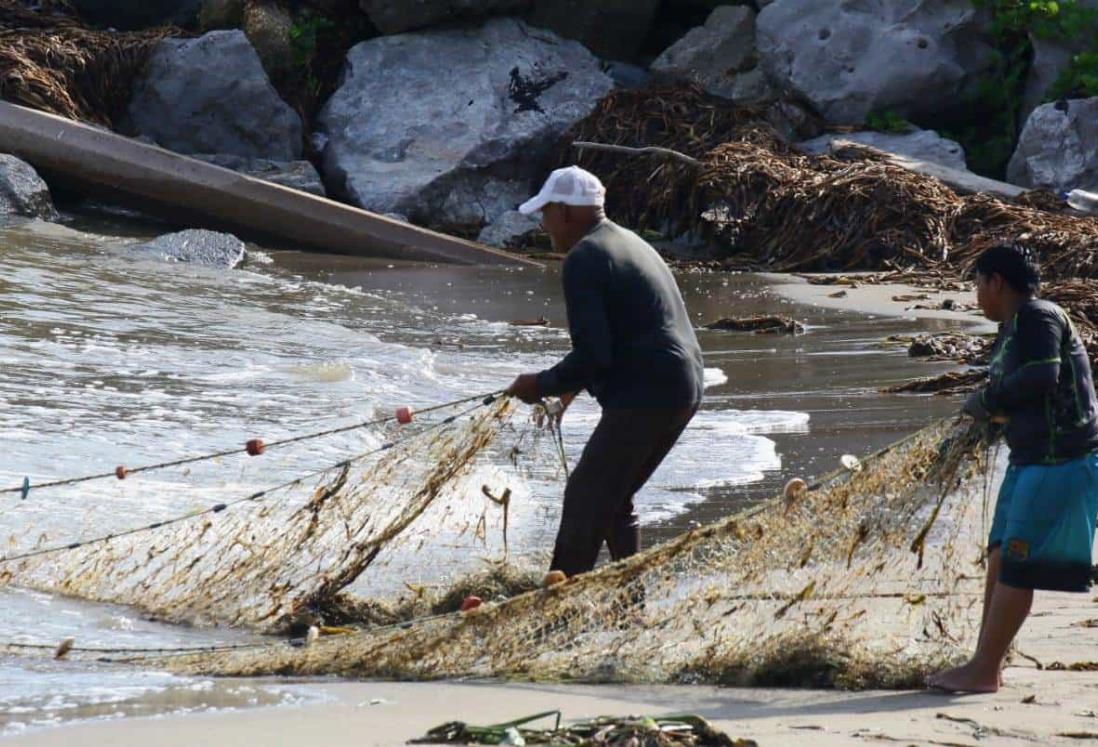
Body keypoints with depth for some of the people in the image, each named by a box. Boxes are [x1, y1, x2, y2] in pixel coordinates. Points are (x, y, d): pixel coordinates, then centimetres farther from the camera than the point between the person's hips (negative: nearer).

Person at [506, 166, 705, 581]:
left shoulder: (584, 261, -11)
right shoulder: (630, 243, 20)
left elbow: (592, 354, -18)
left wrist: (544, 385, -3)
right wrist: (575, 384, 24)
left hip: (643, 398, -10)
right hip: (683, 390, 10)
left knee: (585, 499, -5)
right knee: (613, 498, 20)